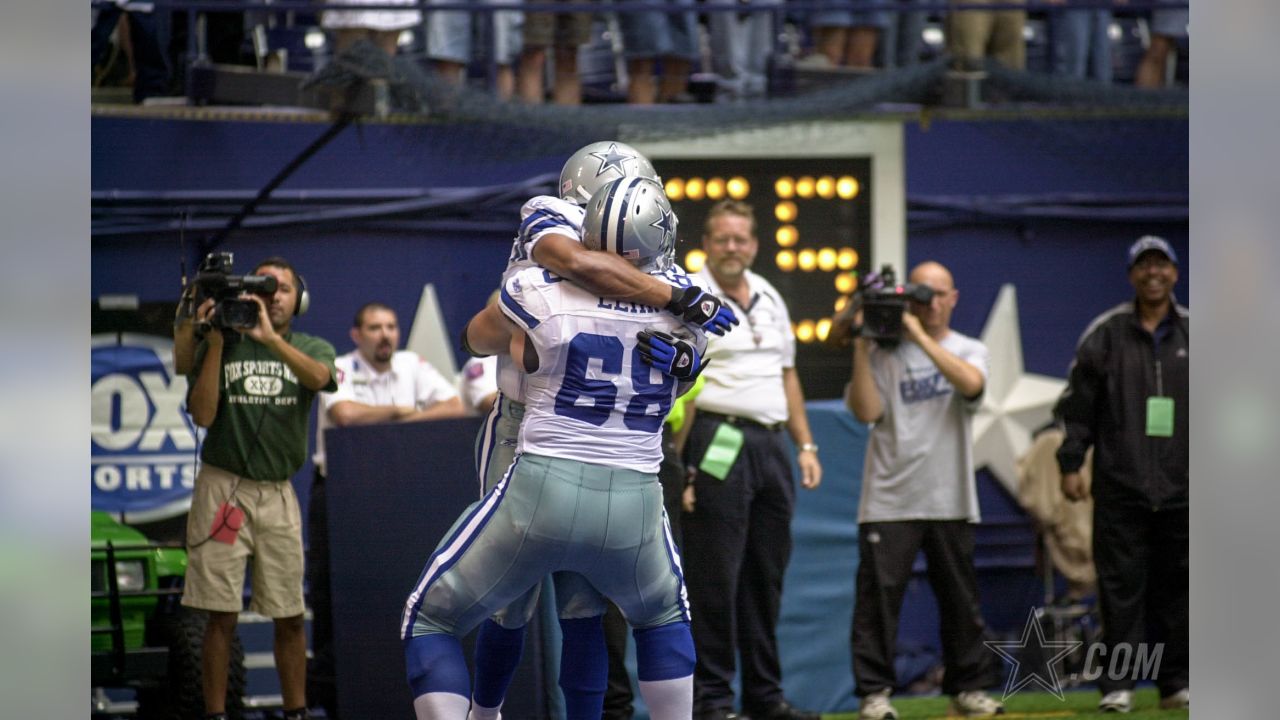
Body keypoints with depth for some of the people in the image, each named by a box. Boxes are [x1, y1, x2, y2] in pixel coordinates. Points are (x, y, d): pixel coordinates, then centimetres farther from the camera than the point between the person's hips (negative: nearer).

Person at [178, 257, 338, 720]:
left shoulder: (311, 349, 8)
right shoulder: (219, 347, 5)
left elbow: (319, 377, -17)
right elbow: (203, 415, -7)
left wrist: (270, 338, -29)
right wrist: (216, 342, -11)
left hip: (278, 492, 2)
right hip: (222, 487, -2)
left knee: (290, 616, 3)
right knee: (222, 616, -3)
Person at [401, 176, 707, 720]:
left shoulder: (540, 297, -6)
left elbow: (477, 339, 17)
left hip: (541, 492, -3)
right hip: (633, 505, 3)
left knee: (430, 621, 13)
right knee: (663, 618, 34)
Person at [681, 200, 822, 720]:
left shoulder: (768, 298, 17)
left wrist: (805, 445, 17)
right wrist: (676, 462, -21)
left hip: (769, 443, 7)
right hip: (718, 441, -7)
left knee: (766, 578, 11)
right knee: (715, 579, -6)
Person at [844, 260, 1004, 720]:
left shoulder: (969, 350, 10)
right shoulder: (884, 353, 6)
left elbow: (970, 383, -13)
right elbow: (866, 411, -5)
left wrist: (919, 335, -15)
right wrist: (861, 348, -10)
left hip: (950, 500, 2)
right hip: (889, 500, -2)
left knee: (960, 596, 7)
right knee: (879, 594, -7)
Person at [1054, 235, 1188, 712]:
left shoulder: (1192, 334, 9)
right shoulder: (1105, 334, 5)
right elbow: (1077, 406, 5)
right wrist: (1070, 464, -2)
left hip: (1181, 489, 2)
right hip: (1120, 488, -2)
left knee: (1177, 588, 5)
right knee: (1121, 587, -3)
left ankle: (1176, 683, 12)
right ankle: (1117, 685, 0)